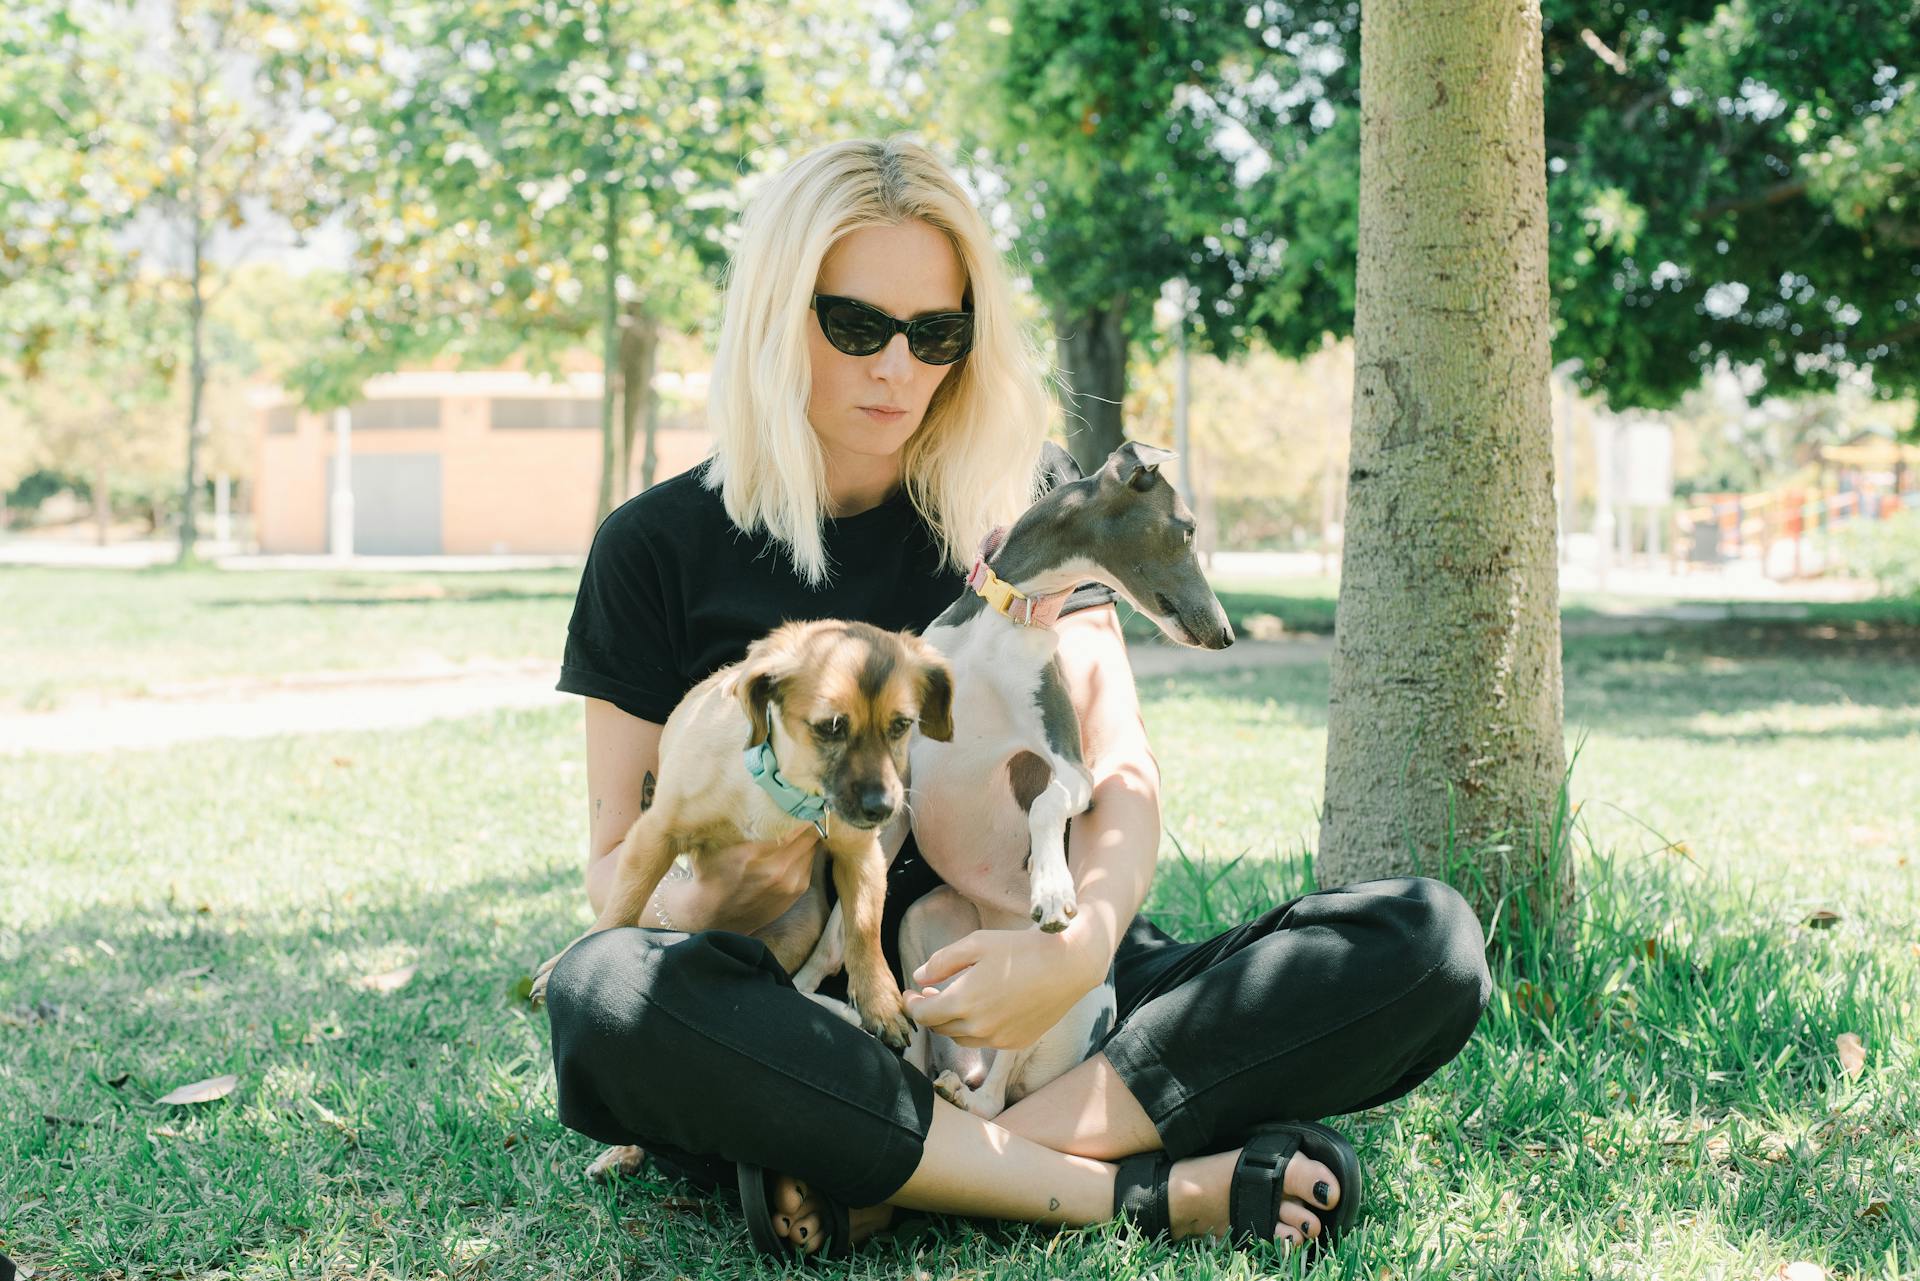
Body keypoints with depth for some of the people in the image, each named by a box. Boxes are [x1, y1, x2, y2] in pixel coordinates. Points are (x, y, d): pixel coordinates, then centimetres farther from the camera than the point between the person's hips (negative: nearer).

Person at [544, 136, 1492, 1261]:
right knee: (606, 994, -36)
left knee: (1429, 941, -20)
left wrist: (1082, 943, -25)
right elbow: (619, 859, 3)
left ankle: (883, 1178, -28)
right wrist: (709, 899, -23)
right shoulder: (661, 548, 3)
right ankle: (1139, 1190, -30)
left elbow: (1121, 769, -2)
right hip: (804, 1019, -2)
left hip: (1018, 992, 3)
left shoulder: (1020, 507, 9)